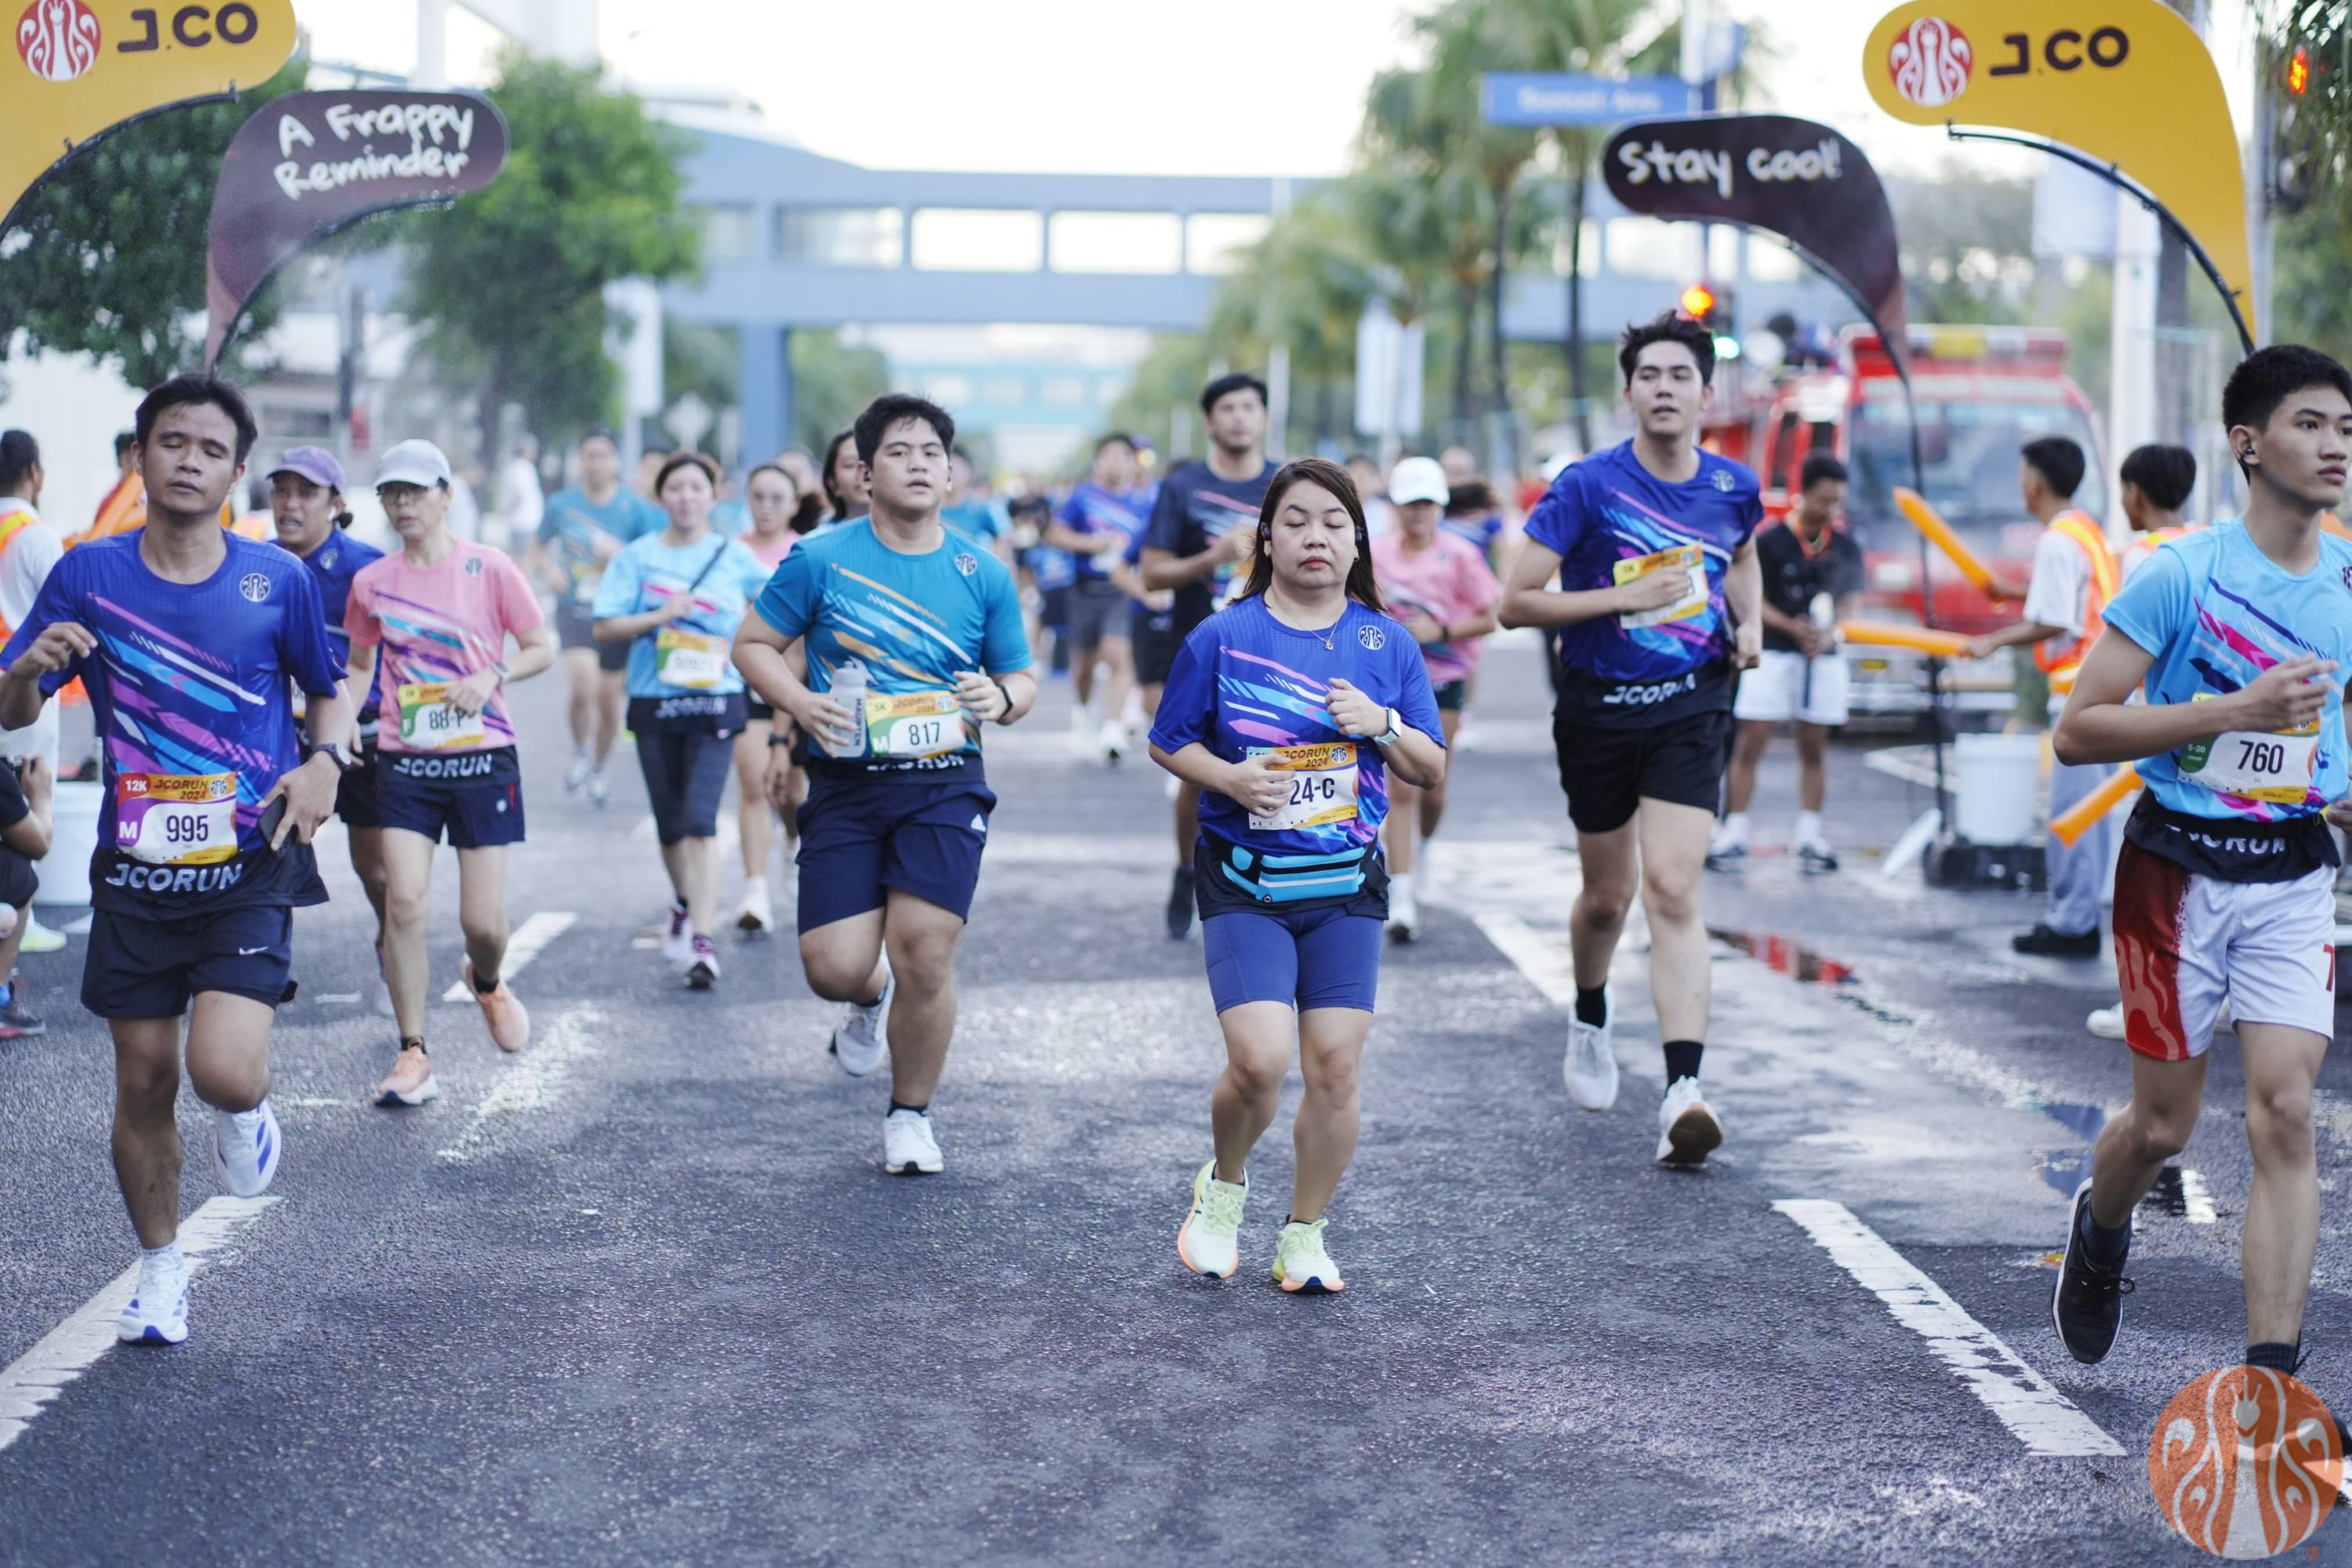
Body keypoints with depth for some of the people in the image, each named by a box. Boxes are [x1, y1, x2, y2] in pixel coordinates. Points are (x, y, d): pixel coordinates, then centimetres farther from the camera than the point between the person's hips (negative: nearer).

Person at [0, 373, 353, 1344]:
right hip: (136, 871, 2)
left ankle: (244, 1113, 21)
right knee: (143, 1080, 7)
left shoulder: (279, 580, -1)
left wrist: (324, 764, -8)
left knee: (224, 1071, -17)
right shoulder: (89, 575, -1)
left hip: (249, 870, -1)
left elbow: (329, 693, 13)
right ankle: (160, 1268, 27)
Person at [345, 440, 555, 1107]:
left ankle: (487, 982, 36)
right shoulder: (371, 582, 5)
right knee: (405, 901, -14)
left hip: (482, 758, -1)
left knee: (483, 920, -1)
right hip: (404, 762, 2)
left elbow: (542, 647, 3)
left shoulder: (488, 569, -3)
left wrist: (492, 678, -14)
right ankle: (413, 1055, -4)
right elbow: (361, 666, 18)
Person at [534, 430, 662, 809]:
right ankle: (580, 754, 4)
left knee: (609, 701, 7)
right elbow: (540, 550, 18)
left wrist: (620, 553, -18)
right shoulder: (561, 505, 3)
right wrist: (549, 570, -4)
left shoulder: (635, 507, -1)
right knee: (583, 684, -23)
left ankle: (598, 770, 32)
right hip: (574, 608, -1)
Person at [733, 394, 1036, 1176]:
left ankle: (911, 1114, 14)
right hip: (845, 785, 0)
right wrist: (800, 702, -12)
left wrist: (1000, 698, -10)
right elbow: (752, 646, 6)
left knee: (924, 954, -11)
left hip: (943, 787, 0)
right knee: (835, 968, -7)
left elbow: (1022, 679, 14)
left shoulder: (983, 575, 5)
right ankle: (872, 1000, 35)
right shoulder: (821, 559, 0)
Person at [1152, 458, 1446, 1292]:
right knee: (1261, 1059, -16)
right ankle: (1224, 1184, 15)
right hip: (1245, 883, -3)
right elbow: (1168, 742, 6)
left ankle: (1305, 1236, 18)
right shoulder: (1222, 637, -1)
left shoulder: (1387, 644, 6)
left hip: (1346, 886, 3)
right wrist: (1229, 777, -13)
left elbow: (1430, 770, 9)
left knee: (1333, 1066, -1)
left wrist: (1381, 723, -11)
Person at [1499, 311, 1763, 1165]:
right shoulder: (1588, 485, -11)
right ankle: (1591, 1017, 46)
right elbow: (1517, 601, -12)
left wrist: (1750, 623, 7)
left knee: (1674, 892, -14)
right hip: (1598, 709, -1)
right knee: (1608, 894, 14)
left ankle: (1683, 1090, -23)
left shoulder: (1733, 488, 0)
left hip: (1691, 709, 1)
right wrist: (1627, 595, -20)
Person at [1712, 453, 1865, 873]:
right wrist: (1790, 627, -20)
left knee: (1814, 745, 8)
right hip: (1773, 651, -3)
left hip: (1823, 656, 4)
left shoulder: (1846, 548, 4)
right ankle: (1734, 832, -1)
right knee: (1751, 742, -4)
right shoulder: (1770, 542, -7)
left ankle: (1808, 834, 15)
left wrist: (1829, 632, -11)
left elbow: (1846, 600, 10)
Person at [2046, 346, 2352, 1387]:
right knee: (2164, 1123, 7)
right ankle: (2099, 1231, 43)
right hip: (2180, 865, -3)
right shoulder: (2184, 576, -12)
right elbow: (2076, 732, -15)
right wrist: (2235, 710, -23)